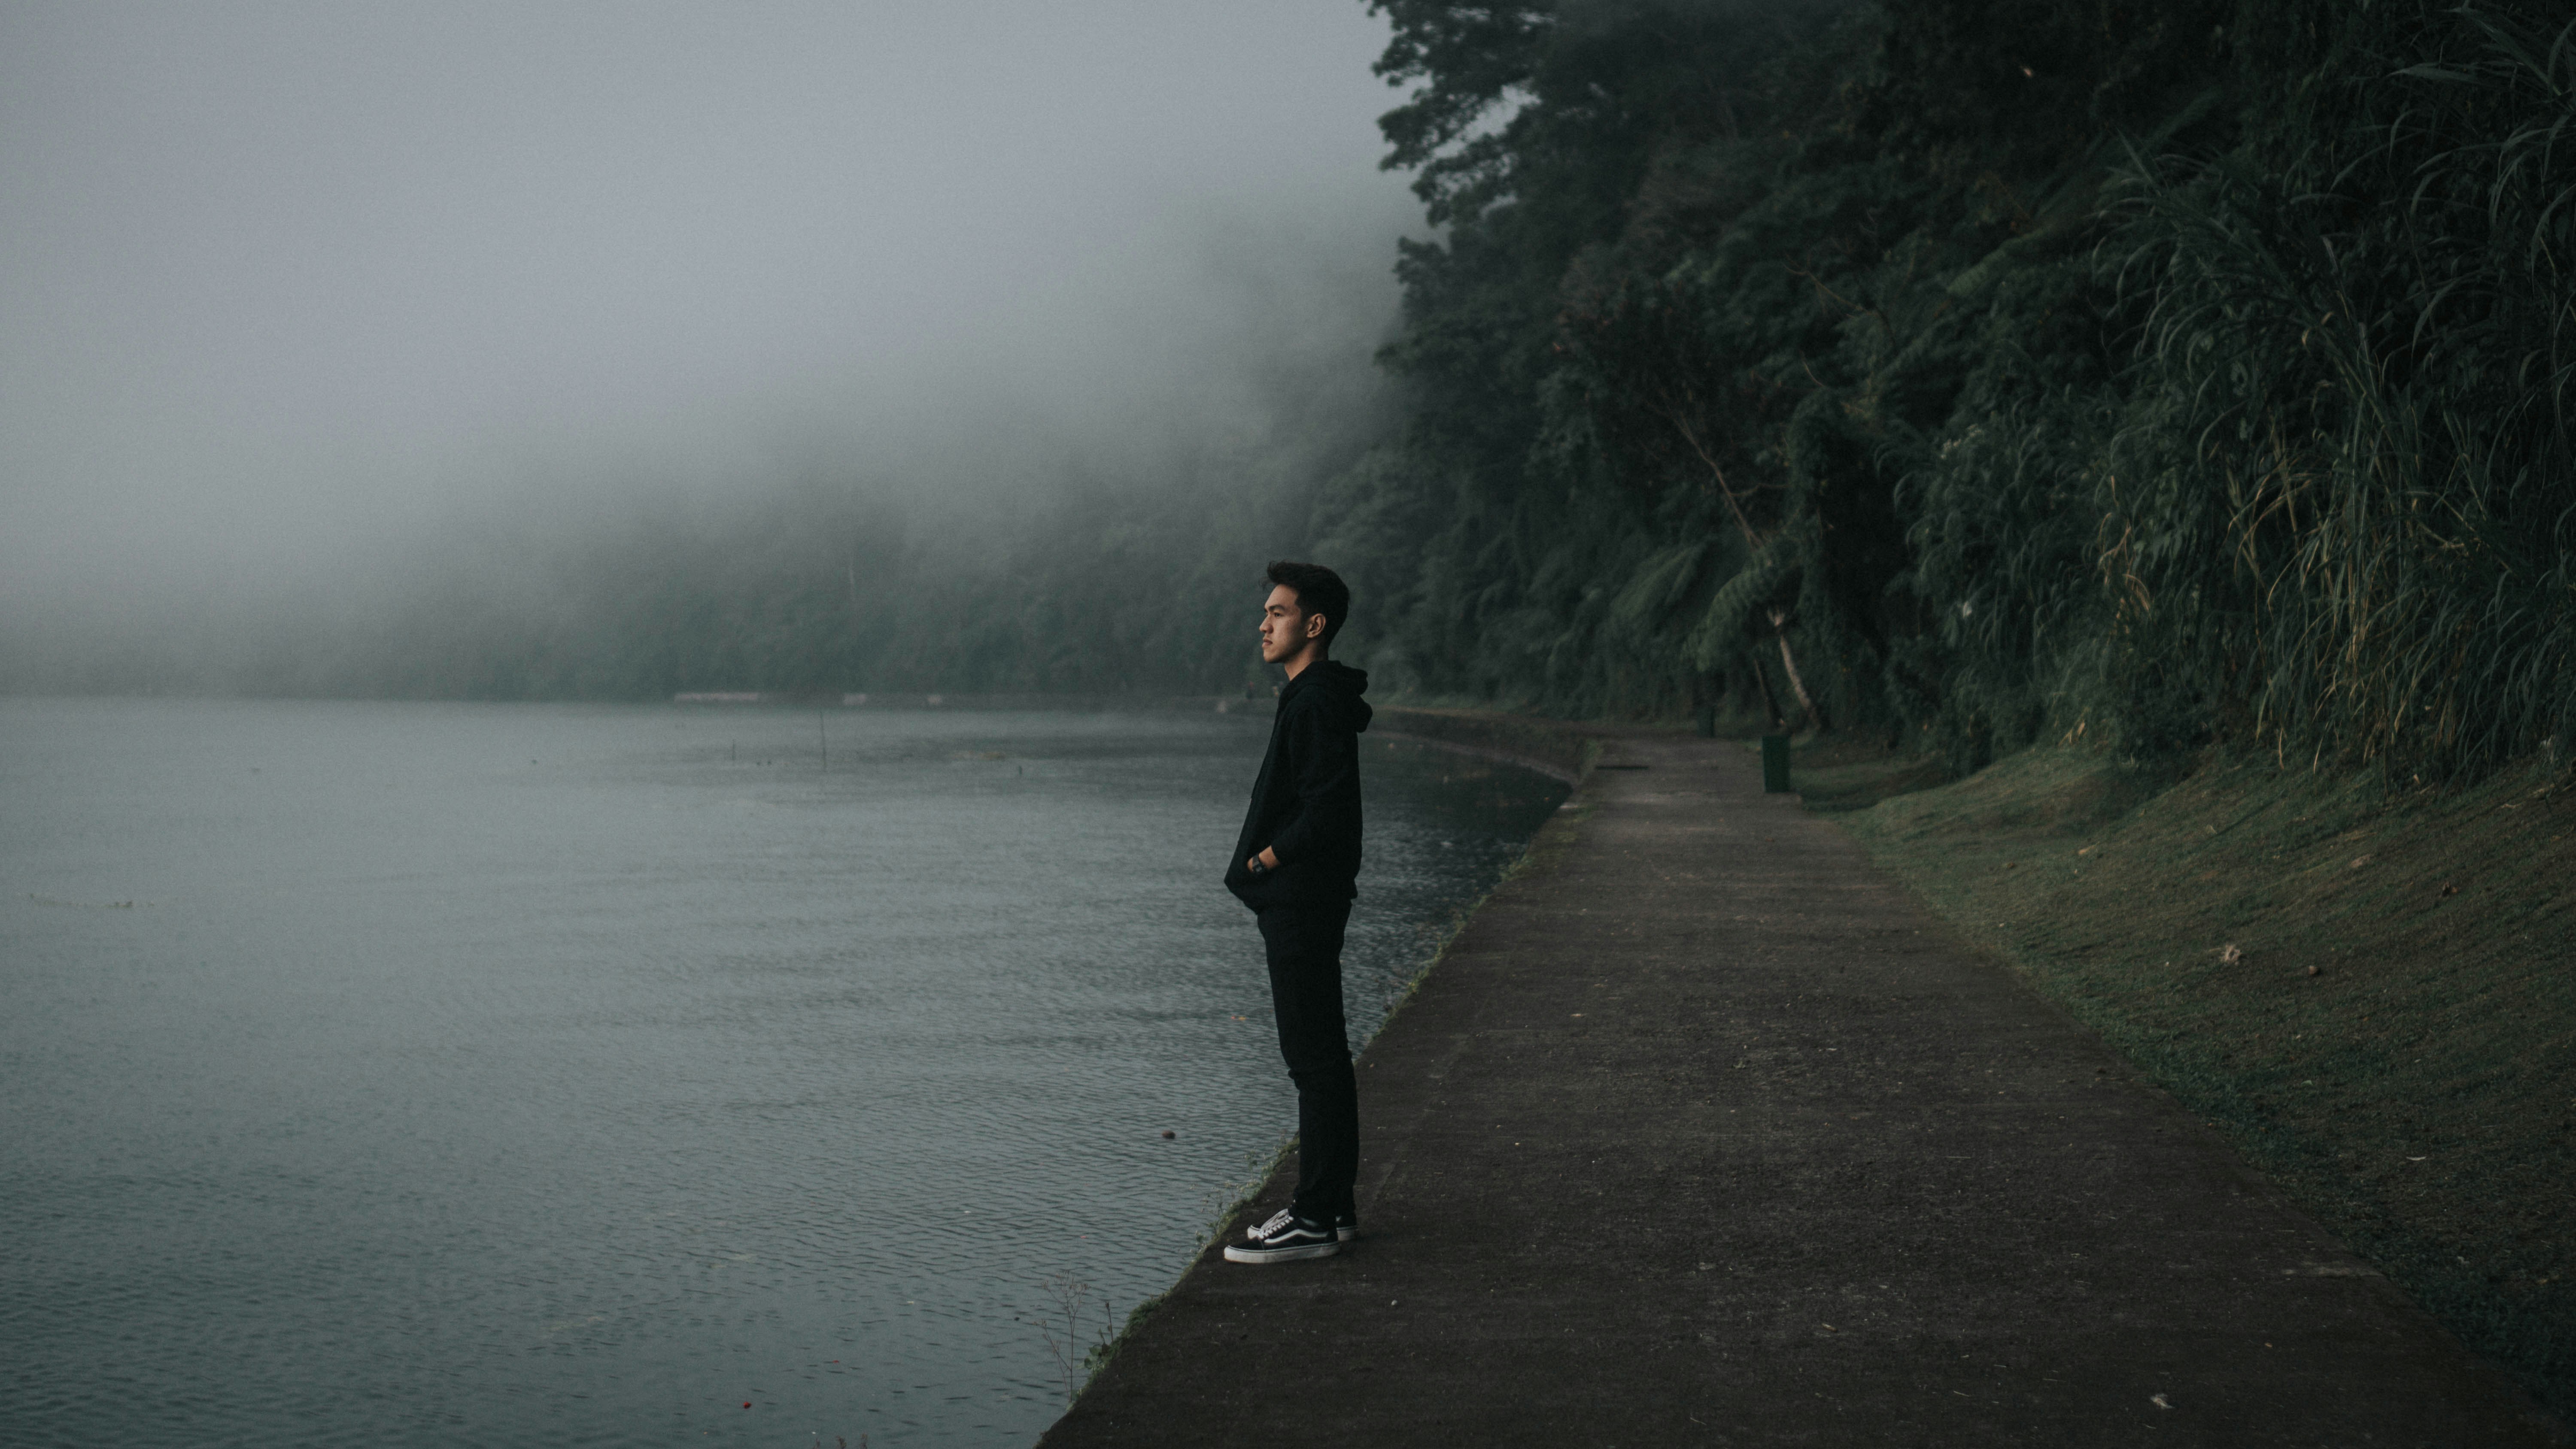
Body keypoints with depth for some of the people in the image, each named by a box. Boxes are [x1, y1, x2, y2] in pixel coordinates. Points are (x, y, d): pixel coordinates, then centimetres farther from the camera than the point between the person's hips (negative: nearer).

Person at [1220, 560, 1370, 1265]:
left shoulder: (1319, 702, -15)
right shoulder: (1315, 697, 17)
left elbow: (1326, 812, -23)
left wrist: (1261, 863, -13)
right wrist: (1261, 866, 11)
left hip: (1304, 902, -11)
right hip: (1297, 902, 11)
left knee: (1314, 1057, -7)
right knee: (1319, 1055, 14)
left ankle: (1316, 1220, -3)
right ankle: (1332, 1206, 21)